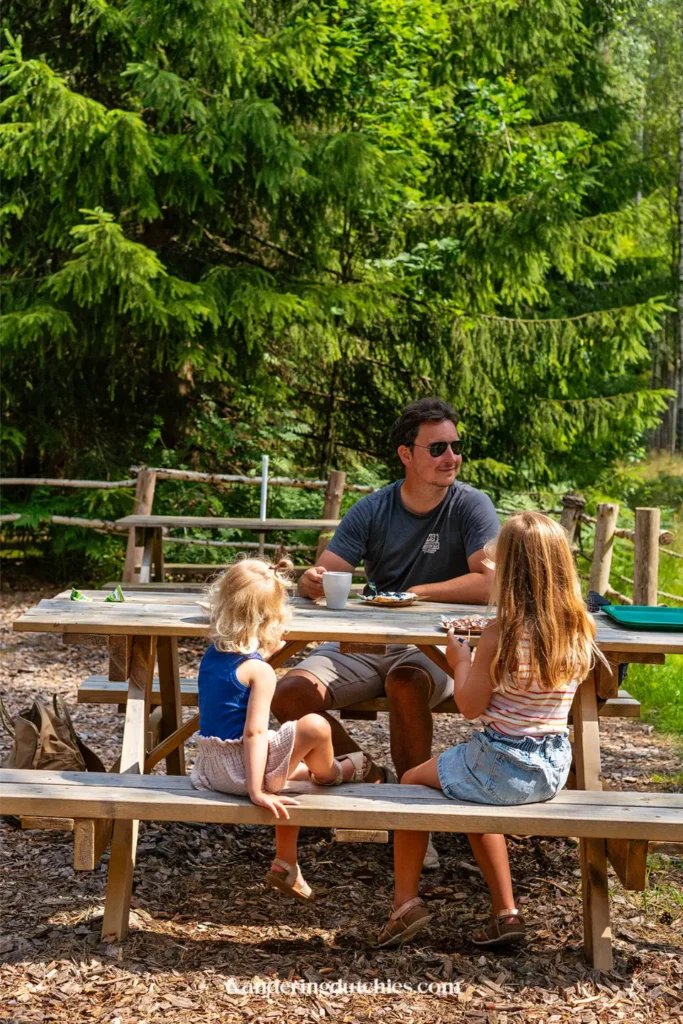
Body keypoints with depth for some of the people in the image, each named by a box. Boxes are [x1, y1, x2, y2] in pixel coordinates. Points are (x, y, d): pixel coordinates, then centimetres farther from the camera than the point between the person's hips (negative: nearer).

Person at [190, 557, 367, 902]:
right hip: (239, 769, -9)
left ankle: (285, 864, 36)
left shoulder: (212, 655, 4)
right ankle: (331, 773, 22)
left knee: (297, 770, 30)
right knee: (315, 727, -12)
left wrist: (266, 651, 18)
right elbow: (254, 732, -25)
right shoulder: (259, 670, -20)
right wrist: (256, 791, -26)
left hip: (210, 767, 9)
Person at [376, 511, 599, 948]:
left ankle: (406, 901, 21)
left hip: (504, 766, -6)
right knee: (475, 793, 34)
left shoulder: (502, 633, -21)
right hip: (554, 769, 6)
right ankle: (505, 912, 30)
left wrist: (460, 659, 3)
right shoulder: (581, 630, -5)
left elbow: (470, 706, -14)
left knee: (413, 780, 20)